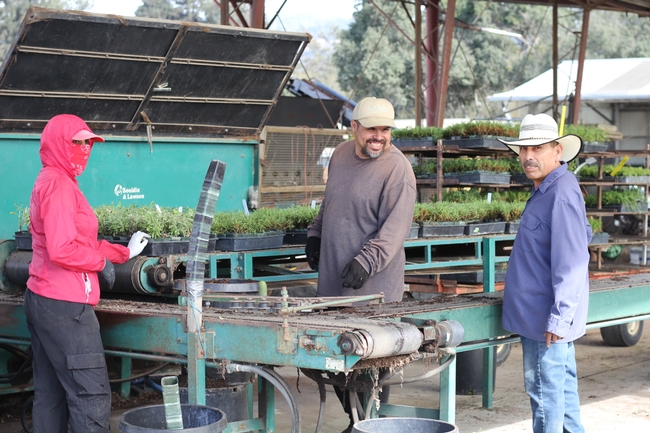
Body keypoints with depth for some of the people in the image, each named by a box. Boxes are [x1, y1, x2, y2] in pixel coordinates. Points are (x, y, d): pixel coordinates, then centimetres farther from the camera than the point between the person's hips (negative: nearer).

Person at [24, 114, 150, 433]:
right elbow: (63, 251, -24)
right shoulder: (59, 184, -14)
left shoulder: (51, 181, 18)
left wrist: (124, 252, 24)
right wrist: (102, 262, -9)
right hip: (64, 306, -11)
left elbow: (80, 243, 24)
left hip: (40, 299, 11)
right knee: (91, 397, -9)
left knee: (49, 395, 14)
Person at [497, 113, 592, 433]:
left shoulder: (562, 193, -20)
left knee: (545, 389, -5)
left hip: (547, 316, -11)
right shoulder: (544, 190, 12)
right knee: (562, 386, 18)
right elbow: (584, 234, 24)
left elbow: (571, 262, -24)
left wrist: (559, 317, -25)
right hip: (544, 313, 11)